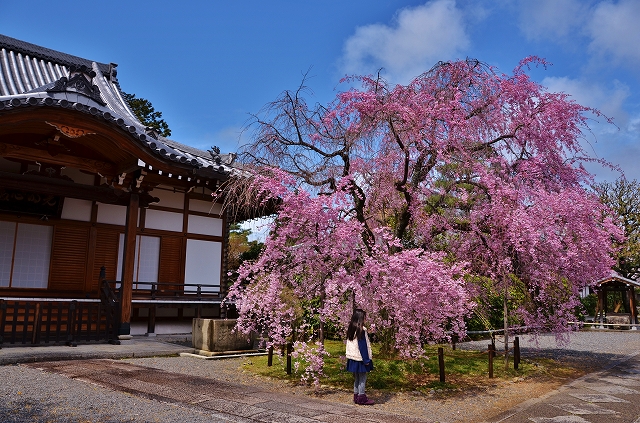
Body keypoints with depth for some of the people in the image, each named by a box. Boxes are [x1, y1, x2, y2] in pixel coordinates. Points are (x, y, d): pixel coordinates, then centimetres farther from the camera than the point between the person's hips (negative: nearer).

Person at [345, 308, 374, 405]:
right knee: (362, 378, 1)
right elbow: (363, 346, -17)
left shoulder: (350, 329, 9)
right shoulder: (361, 330, -17)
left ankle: (356, 396, 21)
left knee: (356, 378, 16)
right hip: (360, 358, -8)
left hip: (352, 358, 8)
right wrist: (366, 359, -12)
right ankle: (361, 398, 4)